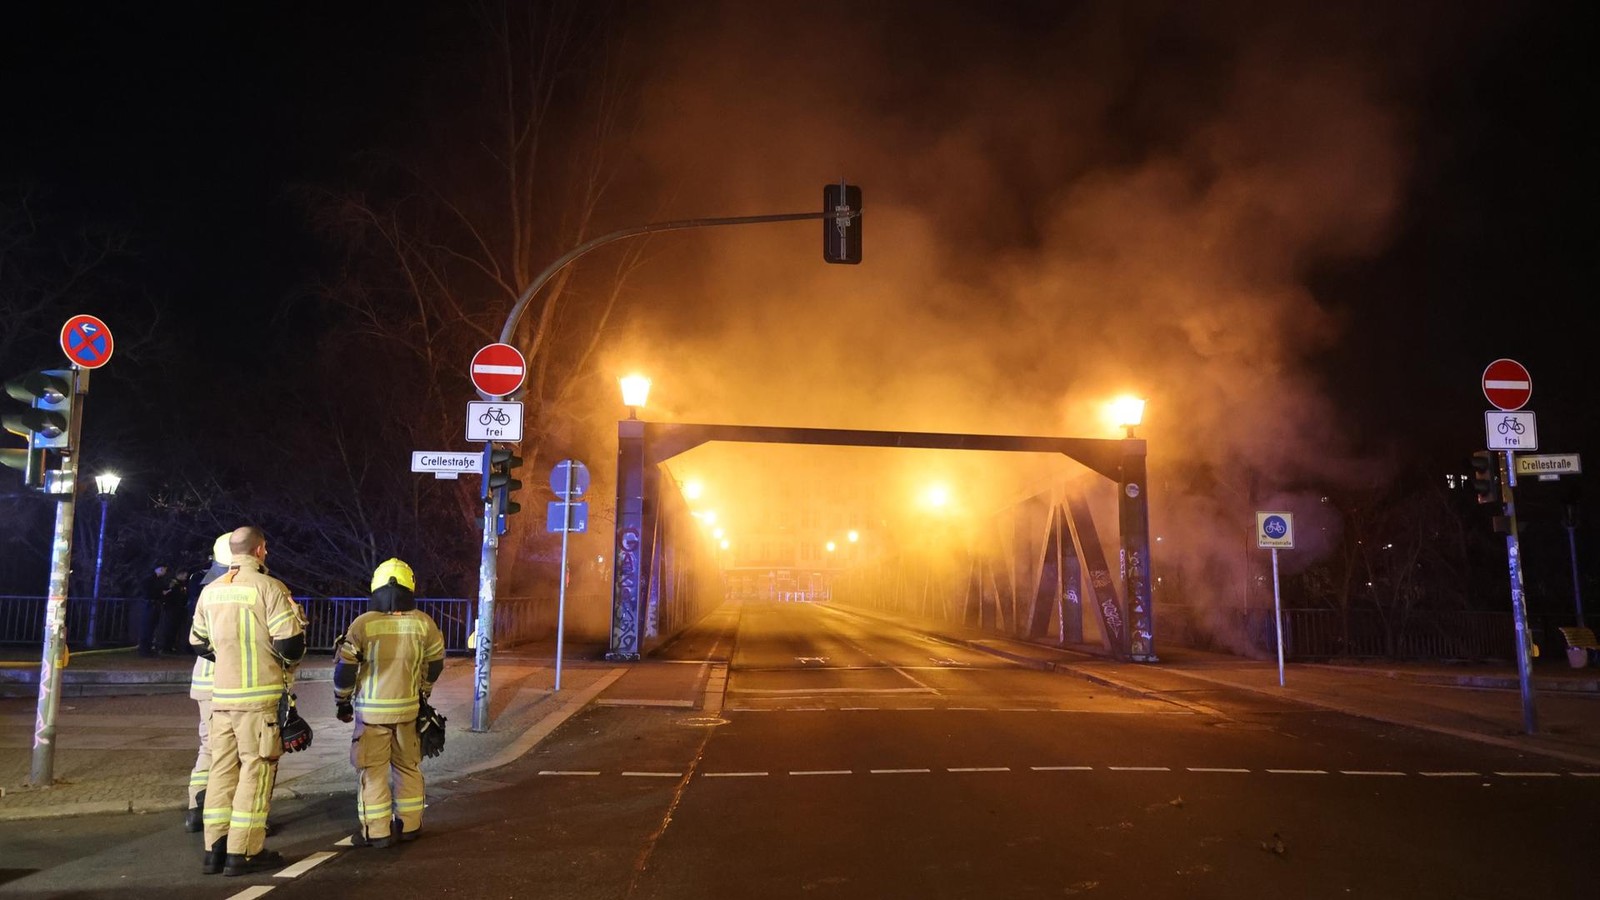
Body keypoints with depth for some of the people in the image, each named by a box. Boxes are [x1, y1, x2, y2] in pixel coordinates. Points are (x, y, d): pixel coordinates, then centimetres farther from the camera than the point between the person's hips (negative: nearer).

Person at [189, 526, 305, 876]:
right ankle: (243, 853, 3)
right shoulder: (269, 588, -12)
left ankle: (215, 849, 18)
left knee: (223, 768, 13)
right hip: (261, 696, -6)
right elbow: (290, 643, -14)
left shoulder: (210, 591, 9)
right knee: (256, 770, 1)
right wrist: (288, 663, 6)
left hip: (221, 694, 6)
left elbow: (199, 642, 18)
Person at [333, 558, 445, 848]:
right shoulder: (424, 623, -3)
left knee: (373, 770, 6)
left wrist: (343, 702, 10)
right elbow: (434, 664, 10)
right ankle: (409, 825, 23)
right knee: (408, 767, 15)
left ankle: (377, 831, 8)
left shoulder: (363, 624, -11)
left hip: (372, 710, -3)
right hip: (408, 708, 3)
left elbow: (345, 669, -6)